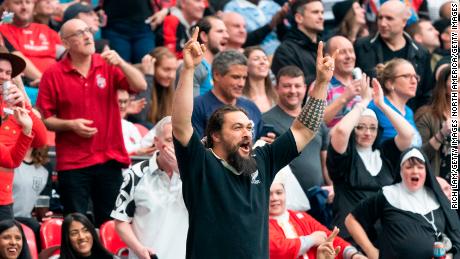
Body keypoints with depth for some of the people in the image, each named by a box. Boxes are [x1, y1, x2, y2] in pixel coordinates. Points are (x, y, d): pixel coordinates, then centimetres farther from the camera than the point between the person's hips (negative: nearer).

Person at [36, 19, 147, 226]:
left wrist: (120, 63, -21)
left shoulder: (108, 67, 4)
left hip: (110, 160, 2)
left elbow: (140, 86, -7)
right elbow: (45, 118, 0)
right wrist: (70, 125, -16)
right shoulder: (53, 75, -2)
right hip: (72, 163, -2)